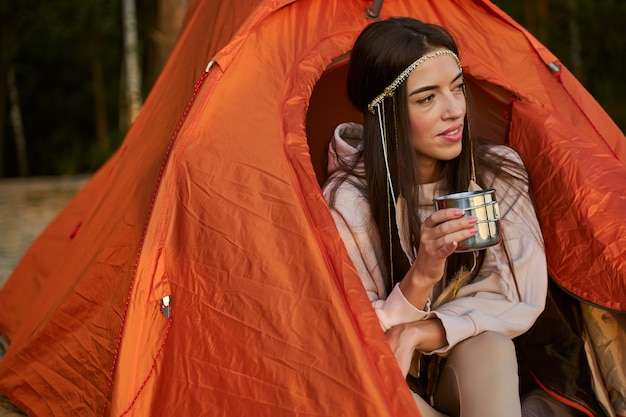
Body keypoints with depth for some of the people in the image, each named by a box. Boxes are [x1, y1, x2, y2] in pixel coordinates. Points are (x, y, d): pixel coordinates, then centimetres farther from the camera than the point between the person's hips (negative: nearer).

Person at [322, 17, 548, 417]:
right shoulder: (348, 201, -22)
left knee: (489, 346, -33)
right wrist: (420, 277, -36)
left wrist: (423, 334, -26)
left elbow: (520, 299, -10)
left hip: (474, 371, 2)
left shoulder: (500, 172, -12)